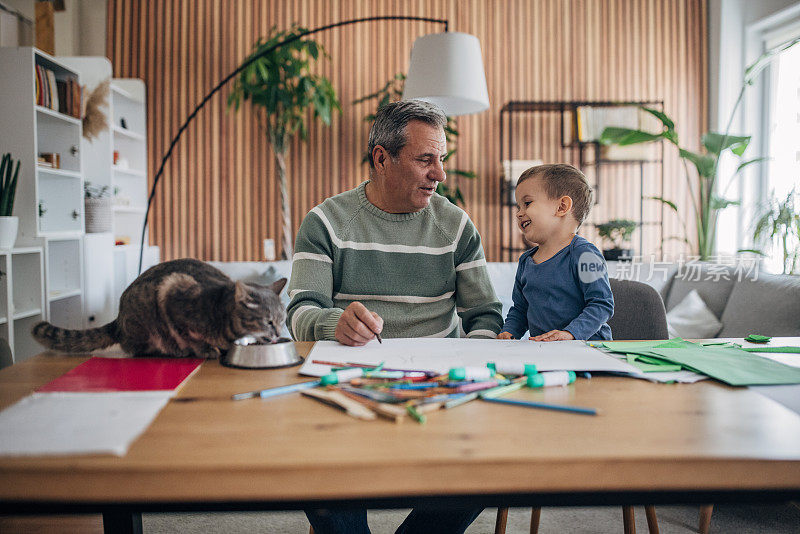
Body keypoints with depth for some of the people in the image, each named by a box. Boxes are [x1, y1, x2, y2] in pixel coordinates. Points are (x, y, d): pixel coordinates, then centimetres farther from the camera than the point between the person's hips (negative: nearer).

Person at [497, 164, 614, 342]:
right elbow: (520, 310, 24)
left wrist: (570, 333, -24)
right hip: (540, 352, 5)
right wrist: (508, 332, 5)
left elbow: (602, 305, -12)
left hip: (586, 345, -5)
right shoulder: (526, 261, 14)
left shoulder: (583, 254, -8)